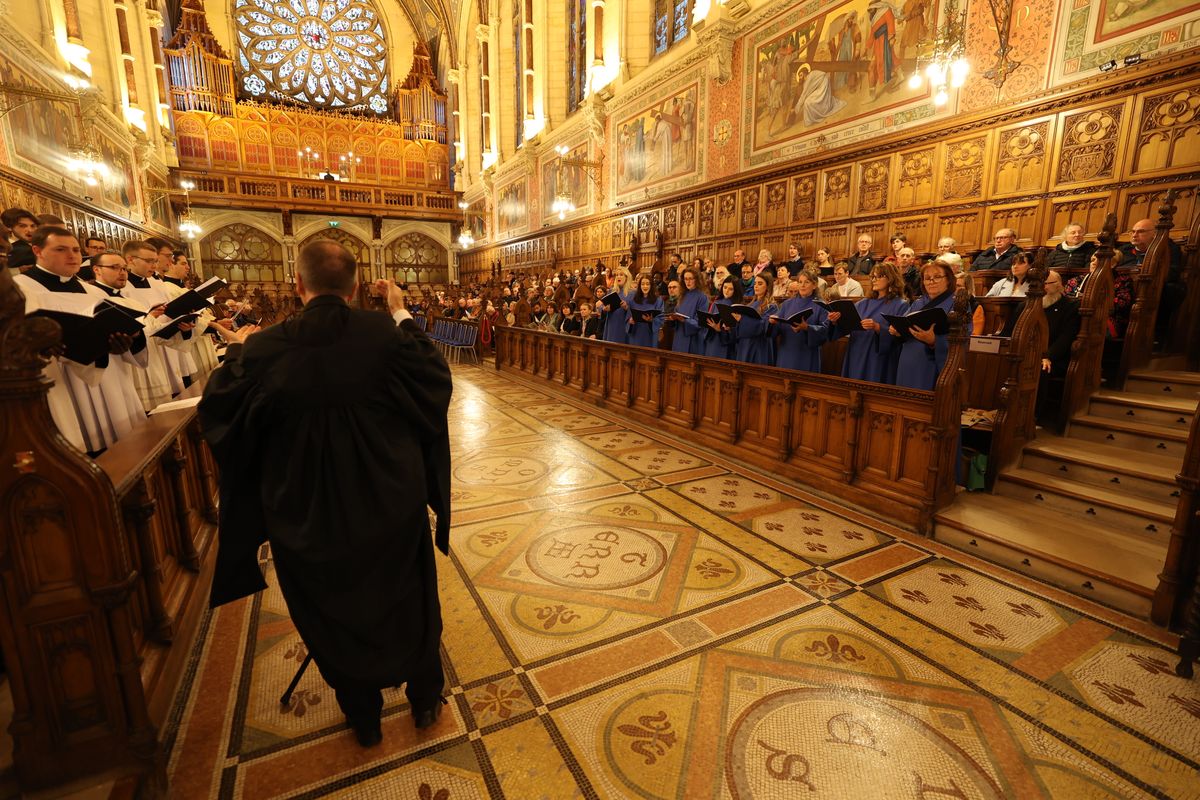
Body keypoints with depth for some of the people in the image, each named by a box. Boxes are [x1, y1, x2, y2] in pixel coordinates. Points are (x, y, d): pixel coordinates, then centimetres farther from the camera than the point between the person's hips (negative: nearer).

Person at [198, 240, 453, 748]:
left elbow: (217, 407, 4)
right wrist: (403, 315, 5)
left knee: (337, 612, 23)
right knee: (410, 600, 22)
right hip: (391, 503, 0)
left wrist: (238, 350, 20)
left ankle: (363, 717, 42)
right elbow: (437, 380, 0)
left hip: (310, 513, 1)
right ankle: (425, 698, 41)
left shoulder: (266, 348, -13)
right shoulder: (384, 334, -17)